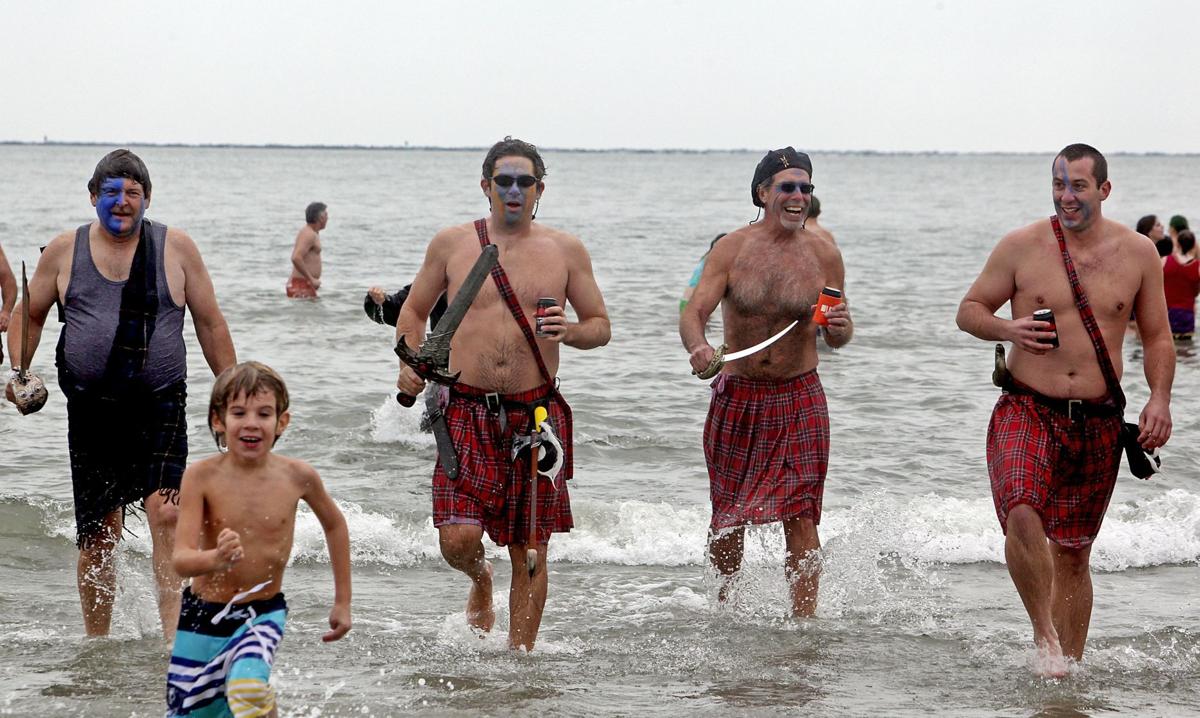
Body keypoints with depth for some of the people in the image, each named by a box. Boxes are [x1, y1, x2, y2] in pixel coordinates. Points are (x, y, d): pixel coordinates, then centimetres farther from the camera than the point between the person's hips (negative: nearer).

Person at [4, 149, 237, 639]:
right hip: (91, 410, 2)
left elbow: (210, 323, 9)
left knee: (166, 513, -19)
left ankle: (173, 631, -19)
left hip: (160, 407, -1)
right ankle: (96, 644, 19)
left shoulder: (176, 248, 3)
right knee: (96, 536, 6)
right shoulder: (64, 250, 6)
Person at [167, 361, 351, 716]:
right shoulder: (202, 477, -14)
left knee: (248, 687, -31)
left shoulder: (297, 477, -9)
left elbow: (334, 525, 11)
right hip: (204, 615, 1)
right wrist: (215, 559, -43)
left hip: (264, 613, -1)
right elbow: (181, 559, -20)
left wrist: (342, 602, 14)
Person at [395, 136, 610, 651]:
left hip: (537, 413, 1)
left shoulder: (565, 251, 7)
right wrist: (409, 363, -1)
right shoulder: (451, 244, 6)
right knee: (458, 539, -13)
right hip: (467, 411, 0)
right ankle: (480, 582, 23)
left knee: (530, 550, 3)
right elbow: (414, 310, 17)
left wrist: (570, 332, -10)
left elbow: (601, 326, 12)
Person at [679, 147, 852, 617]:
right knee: (727, 513, 11)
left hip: (799, 399, -1)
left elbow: (836, 338, 5)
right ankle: (726, 605, 34)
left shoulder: (823, 255, -1)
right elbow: (693, 313, -12)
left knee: (800, 517, -9)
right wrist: (698, 347, -35)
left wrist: (840, 327, -19)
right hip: (737, 397, 1)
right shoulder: (732, 249, -4)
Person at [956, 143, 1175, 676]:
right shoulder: (1021, 246, -1)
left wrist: (1159, 398, -3)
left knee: (1073, 553, 9)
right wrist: (1007, 329, -14)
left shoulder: (1138, 253, 5)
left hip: (1098, 422, 2)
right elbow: (969, 310, 7)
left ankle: (1068, 665, 22)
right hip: (1027, 409, -2)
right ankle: (1044, 637, -12)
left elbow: (1157, 337, 13)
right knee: (1022, 515, -27)